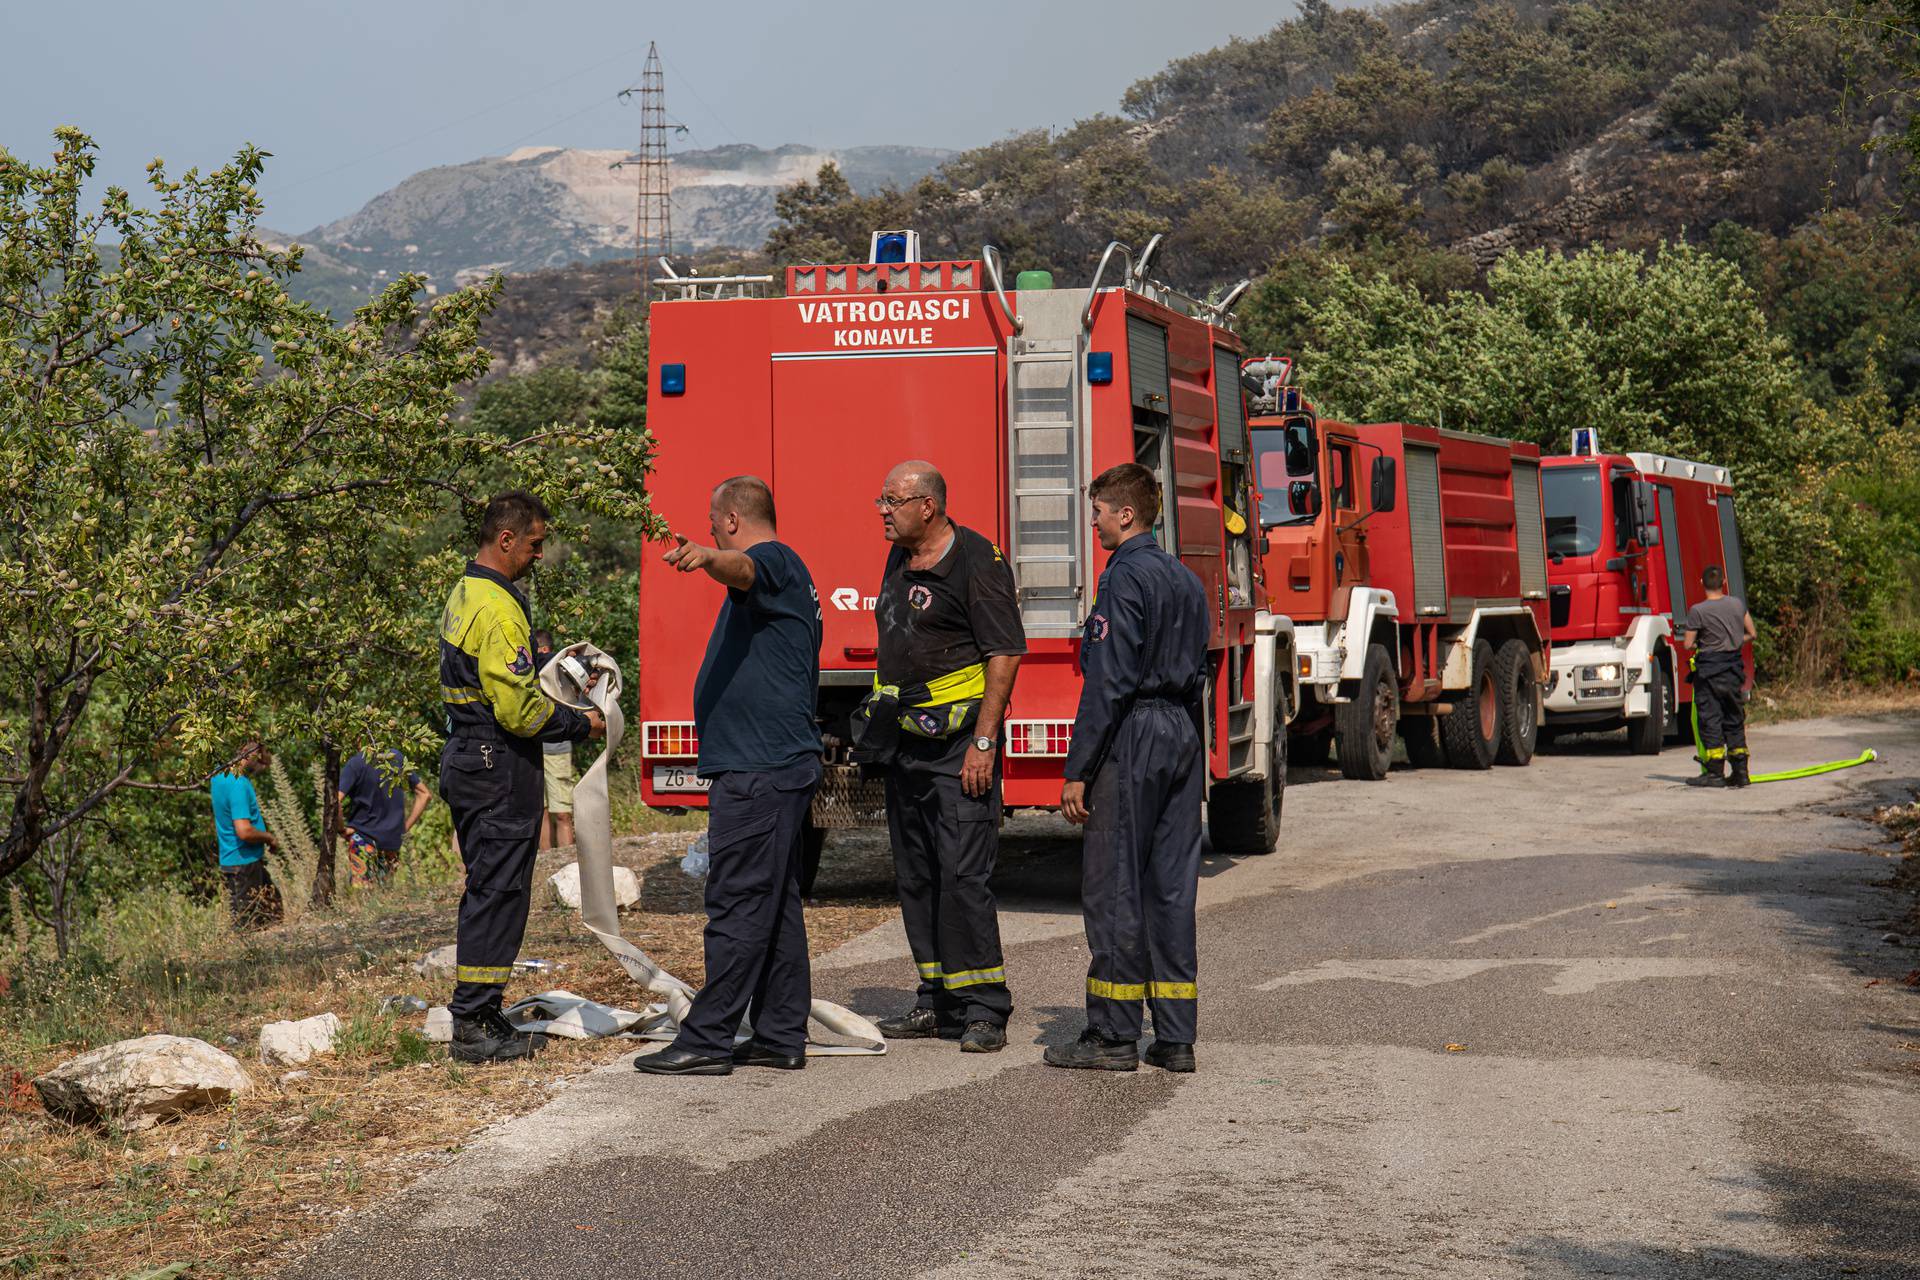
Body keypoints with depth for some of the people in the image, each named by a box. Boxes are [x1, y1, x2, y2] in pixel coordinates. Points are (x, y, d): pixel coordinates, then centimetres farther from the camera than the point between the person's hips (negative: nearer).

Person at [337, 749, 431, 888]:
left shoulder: (356, 763, -12)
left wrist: (342, 828, -8)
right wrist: (405, 827, 11)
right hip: (393, 840, 6)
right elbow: (425, 795, 13)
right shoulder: (398, 759, 5)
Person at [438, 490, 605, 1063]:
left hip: (467, 759, 11)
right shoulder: (498, 607, -19)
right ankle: (474, 1027, -3)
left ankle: (480, 1017, 21)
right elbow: (519, 709, -22)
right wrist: (580, 724, -9)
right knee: (497, 894, -6)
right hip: (501, 769, -11)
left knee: (486, 892, 15)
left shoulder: (464, 596, 15)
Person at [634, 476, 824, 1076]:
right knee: (775, 904, 11)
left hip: (758, 771, -11)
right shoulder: (787, 574, 24)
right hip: (786, 763, 11)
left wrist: (707, 556, -56)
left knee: (738, 904, -9)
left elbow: (743, 569, -36)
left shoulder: (773, 560, -10)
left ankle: (707, 1040, -8)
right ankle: (781, 1037, 15)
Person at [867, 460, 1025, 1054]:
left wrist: (983, 743, -20)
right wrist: (881, 726, 19)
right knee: (916, 876, 10)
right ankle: (938, 1002, 18)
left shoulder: (976, 562, -12)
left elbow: (1005, 655, -15)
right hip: (904, 742, 9)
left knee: (963, 873, -11)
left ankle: (982, 1010, -7)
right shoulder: (900, 561, 14)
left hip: (957, 741, -9)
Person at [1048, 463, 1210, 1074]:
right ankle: (1175, 1037, 9)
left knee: (1111, 885, -3)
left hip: (1133, 738, -8)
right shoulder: (1185, 578, 15)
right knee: (1172, 885, 8)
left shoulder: (1125, 578, -11)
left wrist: (1078, 770, -14)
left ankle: (1113, 1034, -1)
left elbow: (1108, 683, -16)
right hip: (1183, 735, 8)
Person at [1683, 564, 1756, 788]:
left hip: (1708, 671, -5)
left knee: (1710, 719, 0)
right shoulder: (1737, 604, 2)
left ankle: (1715, 772, -1)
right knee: (1734, 720, 12)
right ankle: (1740, 772, 12)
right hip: (1733, 670, 5)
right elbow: (1751, 634, 10)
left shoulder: (1698, 611, -13)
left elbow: (1688, 644, -9)